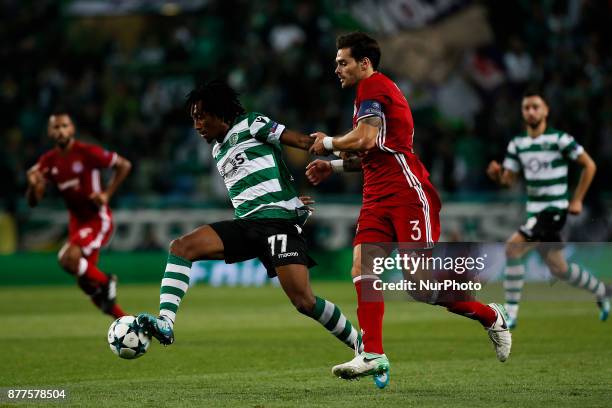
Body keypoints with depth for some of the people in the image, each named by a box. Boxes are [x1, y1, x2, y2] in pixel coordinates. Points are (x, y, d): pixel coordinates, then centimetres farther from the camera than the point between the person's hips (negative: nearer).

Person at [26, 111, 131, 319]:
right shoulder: (48, 162, 0)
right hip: (76, 221, 7)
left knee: (68, 258, -29)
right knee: (87, 284, 9)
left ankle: (106, 281, -4)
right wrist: (33, 185, -22)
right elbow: (33, 201, 0)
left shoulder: (87, 152, -16)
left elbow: (124, 165, -8)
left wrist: (107, 194, -14)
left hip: (98, 219, -7)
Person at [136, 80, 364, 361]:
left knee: (304, 301, -17)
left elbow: (302, 141, -5)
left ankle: (361, 345, 2)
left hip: (279, 219, -7)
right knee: (182, 246, -13)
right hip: (246, 223, 7)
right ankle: (166, 323, -24)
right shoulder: (218, 151, 23)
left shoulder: (250, 125, 1)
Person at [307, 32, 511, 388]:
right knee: (363, 268, -7)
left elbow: (366, 140, -21)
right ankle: (373, 356, -11)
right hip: (378, 197, 10)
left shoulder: (373, 86, -7)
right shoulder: (374, 91, 24)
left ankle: (491, 317, 9)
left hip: (407, 194, -10)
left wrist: (329, 143, -3)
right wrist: (334, 167, 21)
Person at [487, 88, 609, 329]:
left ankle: (511, 313, -16)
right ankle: (602, 292, 40)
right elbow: (508, 180, 7)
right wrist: (496, 174, -16)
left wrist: (577, 200, -5)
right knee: (558, 268, 15)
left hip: (554, 209, -7)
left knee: (513, 248, -22)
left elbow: (589, 165, -3)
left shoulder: (559, 139, -10)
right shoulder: (517, 144, 8)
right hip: (534, 211, 7)